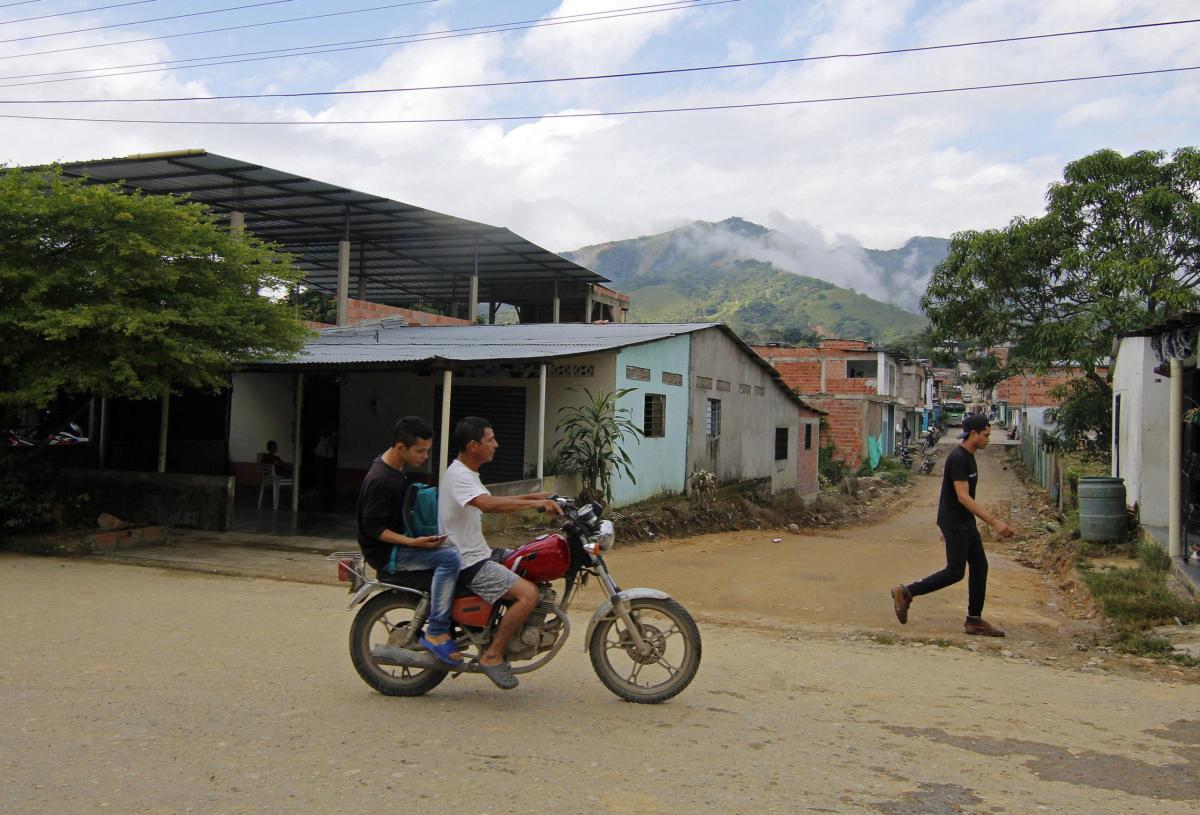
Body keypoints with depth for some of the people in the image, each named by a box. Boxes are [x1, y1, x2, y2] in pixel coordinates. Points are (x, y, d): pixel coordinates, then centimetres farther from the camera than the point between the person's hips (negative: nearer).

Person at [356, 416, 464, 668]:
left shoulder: (395, 467, 8)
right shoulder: (380, 480, -23)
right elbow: (373, 527, -23)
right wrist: (413, 542, -30)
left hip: (401, 541, 10)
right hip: (386, 552, -10)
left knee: (456, 550, 12)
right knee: (450, 557, -27)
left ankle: (436, 622, 12)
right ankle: (436, 634, -22)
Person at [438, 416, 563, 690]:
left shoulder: (467, 474, 14)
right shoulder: (458, 475, -20)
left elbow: (492, 501, 28)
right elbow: (489, 504, -37)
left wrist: (532, 497, 19)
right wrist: (535, 503, -36)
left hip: (478, 554, 11)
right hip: (468, 562, -11)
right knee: (528, 593, -23)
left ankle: (500, 643, 25)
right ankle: (492, 655, -11)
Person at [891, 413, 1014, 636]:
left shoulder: (968, 457, 13)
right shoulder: (958, 458, -19)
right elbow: (963, 497, -25)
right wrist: (993, 522, -27)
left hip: (964, 522, 10)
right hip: (954, 522, -10)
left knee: (979, 566, 8)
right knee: (954, 572, -6)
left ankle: (974, 620, 13)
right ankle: (905, 593, 3)